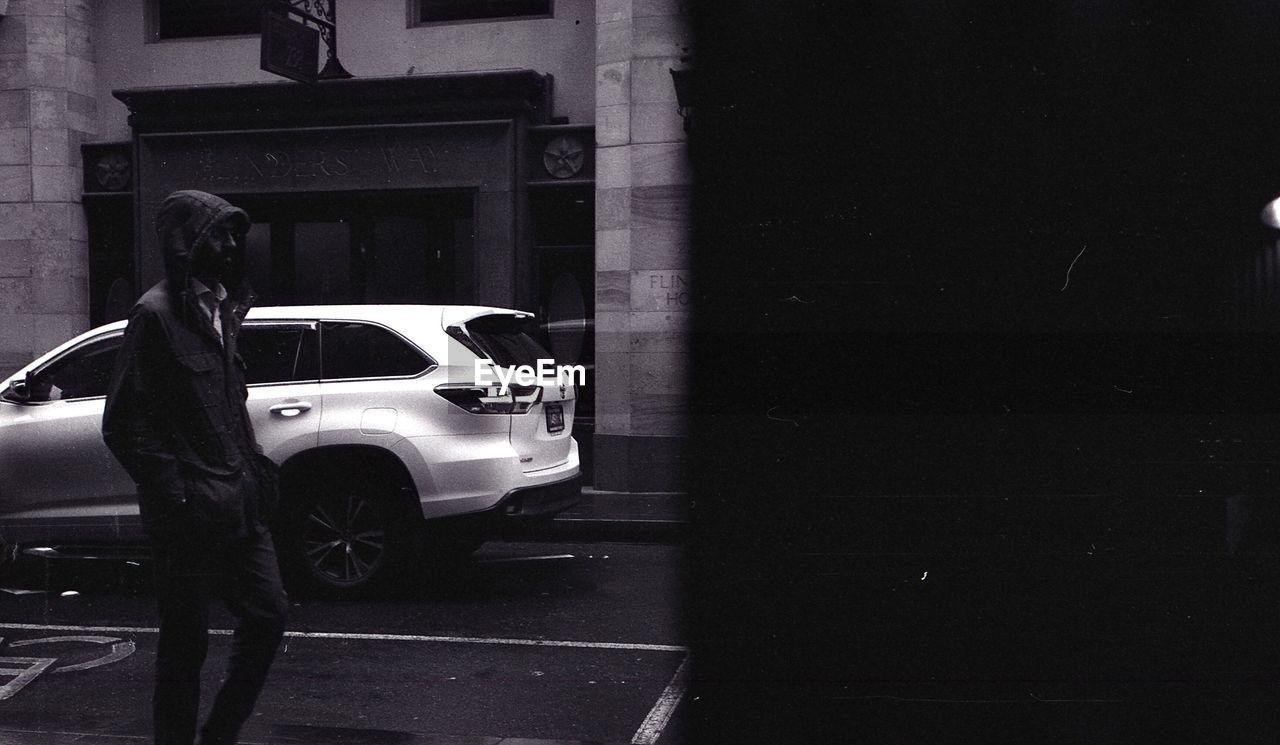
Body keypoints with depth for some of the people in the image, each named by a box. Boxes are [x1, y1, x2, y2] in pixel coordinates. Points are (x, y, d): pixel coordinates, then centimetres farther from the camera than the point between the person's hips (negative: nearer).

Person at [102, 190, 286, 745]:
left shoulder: (221, 308, 13)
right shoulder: (156, 313, -12)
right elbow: (123, 424, -14)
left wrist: (252, 469, 12)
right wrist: (174, 494, -16)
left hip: (238, 505, 8)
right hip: (191, 512, -8)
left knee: (268, 615, 12)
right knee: (186, 641, 4)